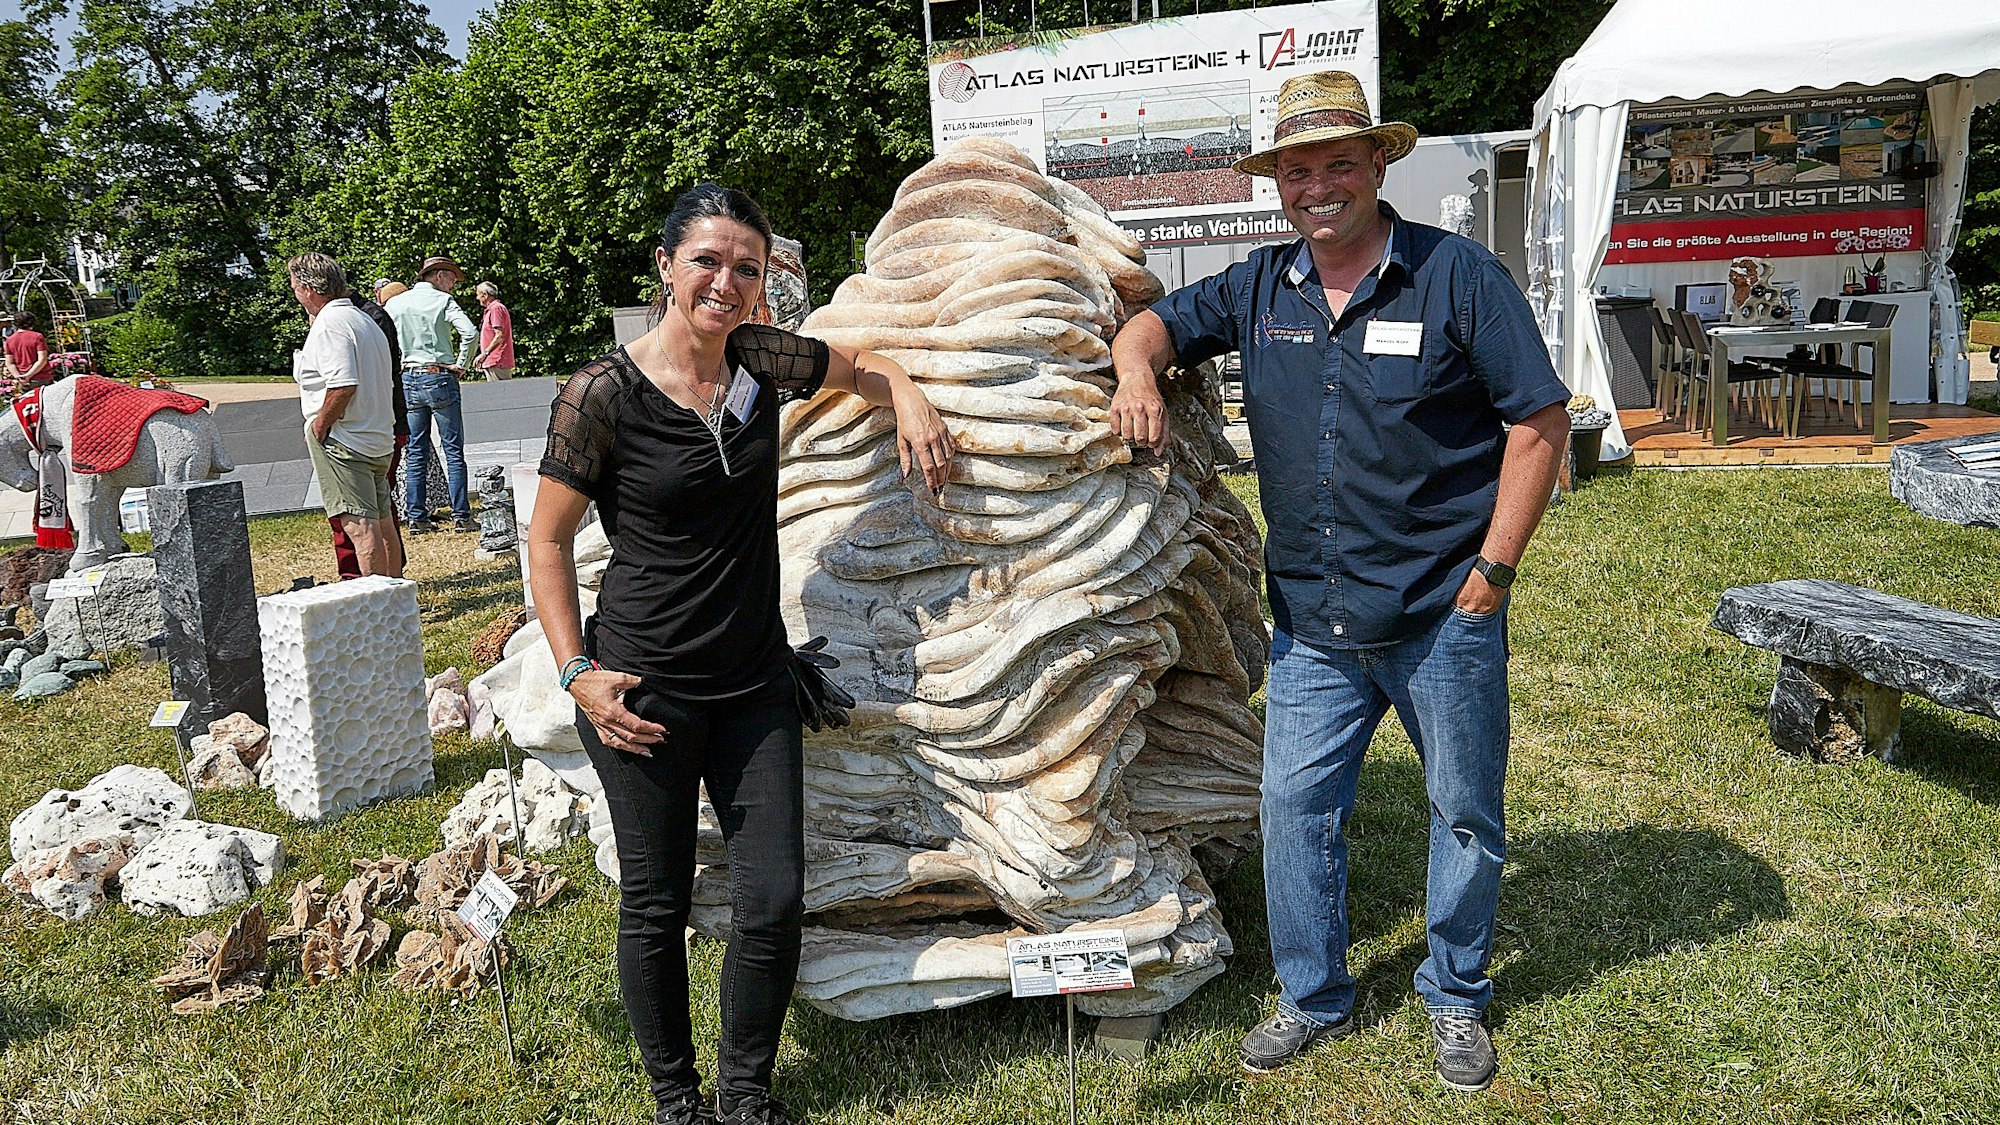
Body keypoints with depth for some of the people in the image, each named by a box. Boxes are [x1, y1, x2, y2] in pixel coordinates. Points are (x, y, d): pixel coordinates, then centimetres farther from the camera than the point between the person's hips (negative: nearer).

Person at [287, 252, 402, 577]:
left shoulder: (330, 323, -13)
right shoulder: (365, 320, 17)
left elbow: (343, 384, -26)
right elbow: (387, 383, 21)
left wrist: (319, 426, -13)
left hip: (343, 441, -10)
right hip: (379, 439, 10)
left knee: (359, 524, -10)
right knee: (382, 521, 16)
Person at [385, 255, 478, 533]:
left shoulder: (394, 303, 9)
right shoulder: (442, 301, -5)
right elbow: (469, 332, -19)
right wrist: (461, 364, -9)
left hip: (407, 380, 5)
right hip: (439, 376, -4)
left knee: (416, 452, 9)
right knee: (453, 450, 1)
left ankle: (417, 517, 9)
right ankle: (461, 516, -1)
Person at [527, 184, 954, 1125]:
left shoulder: (763, 360, 0)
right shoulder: (602, 394, -12)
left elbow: (862, 367, 21)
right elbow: (547, 540, -4)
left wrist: (909, 401, 0)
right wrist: (576, 673, -9)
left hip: (755, 679, 4)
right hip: (644, 688, -4)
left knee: (775, 896, 3)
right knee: (656, 904, 8)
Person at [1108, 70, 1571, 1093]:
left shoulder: (1458, 276, -7)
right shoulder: (1259, 288, 5)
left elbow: (1539, 423, -6)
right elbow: (1156, 321, 16)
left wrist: (1492, 569, -11)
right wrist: (1138, 373, -9)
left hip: (1442, 615, -3)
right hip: (1312, 623, 4)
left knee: (1465, 813, 11)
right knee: (1294, 805, 8)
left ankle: (1456, 999, 33)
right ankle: (1314, 999, 28)